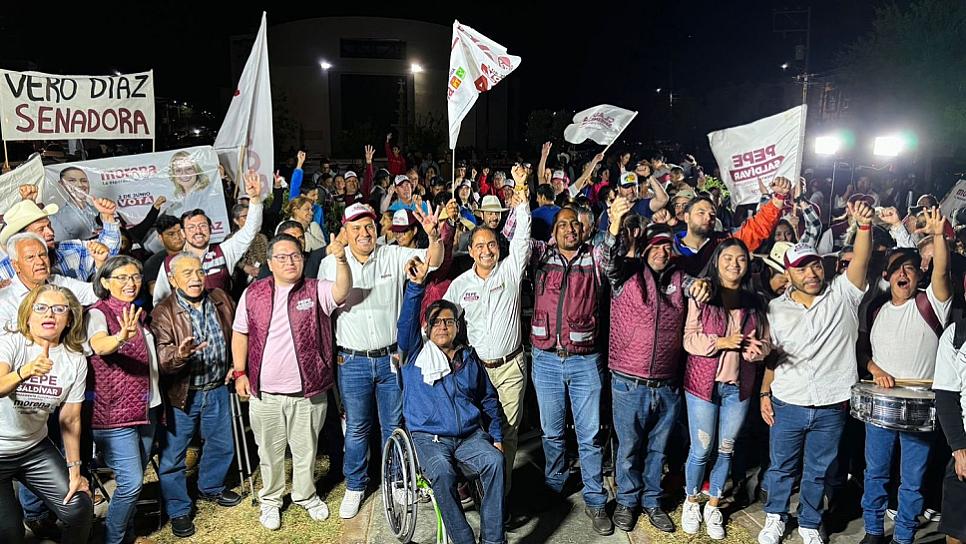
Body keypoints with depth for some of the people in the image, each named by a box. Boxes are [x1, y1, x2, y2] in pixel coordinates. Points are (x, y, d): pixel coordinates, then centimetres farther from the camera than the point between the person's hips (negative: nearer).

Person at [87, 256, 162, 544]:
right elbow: (99, 345, -34)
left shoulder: (137, 314, 11)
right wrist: (120, 338, -55)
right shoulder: (97, 314, -11)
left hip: (146, 409, 7)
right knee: (131, 481, -9)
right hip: (114, 412, -7)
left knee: (136, 479, 13)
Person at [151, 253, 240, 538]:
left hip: (217, 389, 5)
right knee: (173, 455, 5)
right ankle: (178, 511, 24)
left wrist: (236, 364, 11)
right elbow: (160, 355, -24)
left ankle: (211, 487, 45)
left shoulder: (220, 299, 0)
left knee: (221, 445, 20)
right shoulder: (163, 312, -15)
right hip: (181, 395, -5)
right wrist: (178, 355, -45)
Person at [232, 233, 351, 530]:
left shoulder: (316, 290, -4)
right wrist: (240, 373, 2)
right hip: (264, 392, 1)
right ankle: (270, 499, 37)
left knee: (306, 449, 15)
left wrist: (341, 260, -42)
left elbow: (342, 291, -25)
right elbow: (240, 334, 9)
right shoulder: (253, 293, 2)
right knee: (270, 450, 16)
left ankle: (305, 495, 38)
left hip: (308, 391, -1)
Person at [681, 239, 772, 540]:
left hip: (739, 386, 3)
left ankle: (713, 506, 30)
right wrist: (722, 342, -21)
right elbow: (689, 339, -9)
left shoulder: (754, 301, 6)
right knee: (701, 450, 4)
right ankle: (691, 502, 26)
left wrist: (754, 348, -13)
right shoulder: (702, 296, -5)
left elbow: (765, 343, 8)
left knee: (726, 449, 12)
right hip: (703, 383, -3)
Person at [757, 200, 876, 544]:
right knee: (781, 466, 14)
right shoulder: (776, 308, 1)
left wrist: (864, 225, -33)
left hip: (832, 407, 0)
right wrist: (764, 393, 2)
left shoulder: (843, 295, -2)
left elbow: (861, 260, -17)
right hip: (787, 404, 1)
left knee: (818, 471, 15)